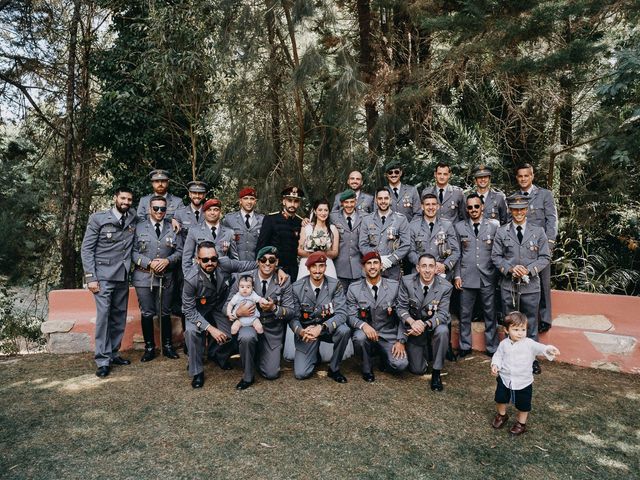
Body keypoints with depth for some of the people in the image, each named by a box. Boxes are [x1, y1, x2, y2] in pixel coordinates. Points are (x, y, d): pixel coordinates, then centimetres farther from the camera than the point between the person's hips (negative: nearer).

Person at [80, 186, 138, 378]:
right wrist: (90, 277, -11)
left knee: (119, 316, 8)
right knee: (103, 315, -8)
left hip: (123, 276, 4)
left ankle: (112, 354, 20)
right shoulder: (98, 218, -2)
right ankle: (102, 360, 0)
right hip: (103, 276, -4)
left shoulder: (133, 220, 7)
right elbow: (86, 249, -3)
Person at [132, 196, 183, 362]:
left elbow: (180, 251, 5)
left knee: (165, 313, 10)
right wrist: (149, 263, -14)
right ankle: (149, 348, 17)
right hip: (144, 277, -1)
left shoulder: (173, 228, 6)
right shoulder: (139, 227, 2)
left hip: (166, 277, 1)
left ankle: (167, 346, 23)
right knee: (147, 314, 4)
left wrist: (167, 261, -11)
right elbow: (133, 251, -2)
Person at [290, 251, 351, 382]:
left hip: (328, 329, 0)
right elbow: (292, 316, -7)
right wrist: (300, 331, -29)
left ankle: (334, 369, -6)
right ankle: (314, 355, 23)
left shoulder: (335, 285, -11)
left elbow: (341, 313, -19)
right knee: (300, 374, -14)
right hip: (307, 332, 0)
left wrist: (321, 328, -34)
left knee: (344, 330, -33)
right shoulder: (297, 287, -10)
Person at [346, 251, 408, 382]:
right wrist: (363, 325, -27)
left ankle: (385, 358, 16)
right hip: (366, 333, 0)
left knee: (401, 364, -23)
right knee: (359, 337, -34)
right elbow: (351, 316, -5)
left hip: (389, 336, 0)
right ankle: (367, 369, -3)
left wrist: (401, 341, -10)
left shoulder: (395, 286, -3)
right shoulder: (354, 288, -3)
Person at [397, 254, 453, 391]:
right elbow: (401, 308, -10)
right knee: (417, 370, -2)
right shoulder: (406, 282, -14)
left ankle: (436, 372, -15)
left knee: (443, 331, -37)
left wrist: (425, 325, -34)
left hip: (434, 326, 0)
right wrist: (412, 322, -30)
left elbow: (442, 314, -16)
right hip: (414, 329, 0)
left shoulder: (445, 287, -16)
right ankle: (424, 350, 35)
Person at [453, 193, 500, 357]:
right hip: (466, 277, 1)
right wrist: (457, 275, 0)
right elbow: (457, 253, 6)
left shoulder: (493, 226, 3)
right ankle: (465, 347, 21)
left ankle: (492, 348, 21)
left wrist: (499, 273, 0)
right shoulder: (459, 227, 6)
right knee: (465, 314, 7)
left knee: (490, 314, 7)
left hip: (487, 277, 0)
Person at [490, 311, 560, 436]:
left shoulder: (529, 344, -15)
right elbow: (498, 356, 4)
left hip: (523, 382, -2)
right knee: (500, 398, 16)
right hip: (505, 379, 2)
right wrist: (495, 365, -15)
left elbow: (539, 348, -33)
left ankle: (521, 423, 39)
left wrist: (549, 349, -55)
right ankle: (501, 415, 46)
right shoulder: (504, 344, -7)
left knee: (523, 404, 12)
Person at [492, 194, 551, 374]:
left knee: (531, 323, 10)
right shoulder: (501, 232, 1)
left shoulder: (538, 232, 2)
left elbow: (545, 257, 1)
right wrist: (510, 268, -16)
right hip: (508, 285, 0)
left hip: (531, 285, 0)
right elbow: (496, 256, 1)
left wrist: (530, 269, -14)